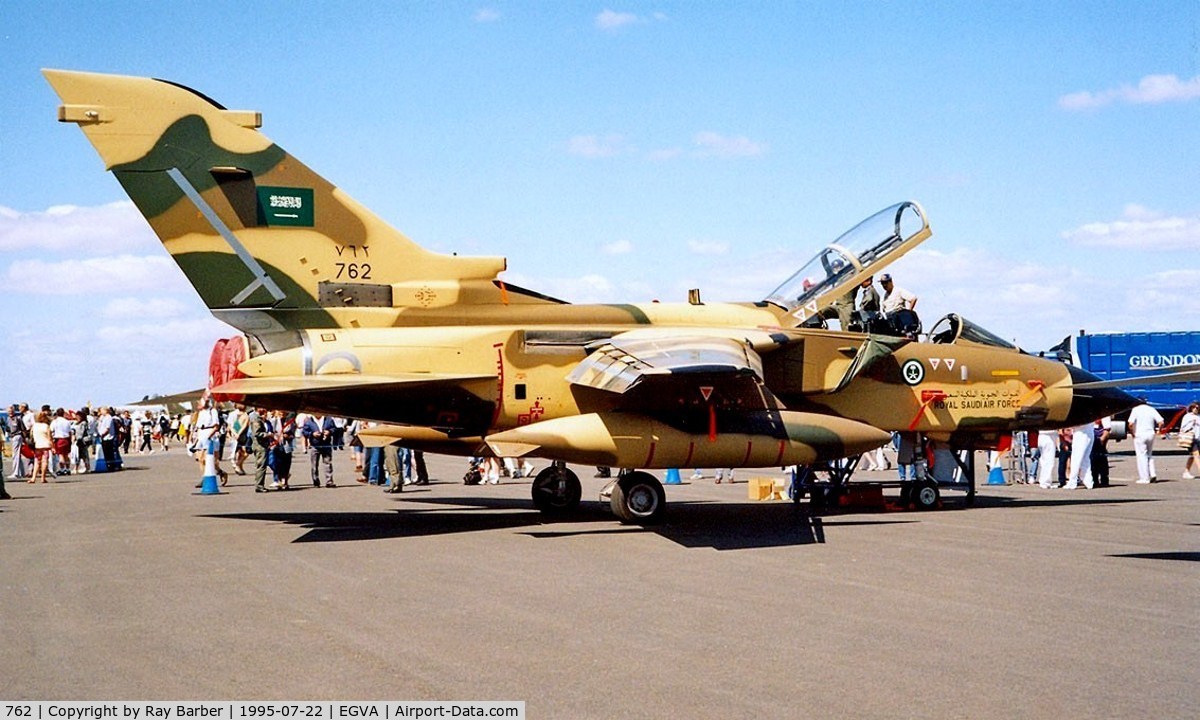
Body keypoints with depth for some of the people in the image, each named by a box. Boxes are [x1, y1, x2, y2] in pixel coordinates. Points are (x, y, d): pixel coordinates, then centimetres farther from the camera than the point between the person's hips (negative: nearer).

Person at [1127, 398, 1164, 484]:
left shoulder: (1136, 409, -5)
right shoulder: (1152, 410, 7)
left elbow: (1131, 423, -17)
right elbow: (1161, 422, 0)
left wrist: (1132, 432, -2)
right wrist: (1157, 430, 13)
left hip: (1139, 435, -5)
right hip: (1151, 434, 5)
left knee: (1141, 456, -1)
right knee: (1149, 455, 19)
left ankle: (1144, 478, -1)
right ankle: (1152, 474, 5)